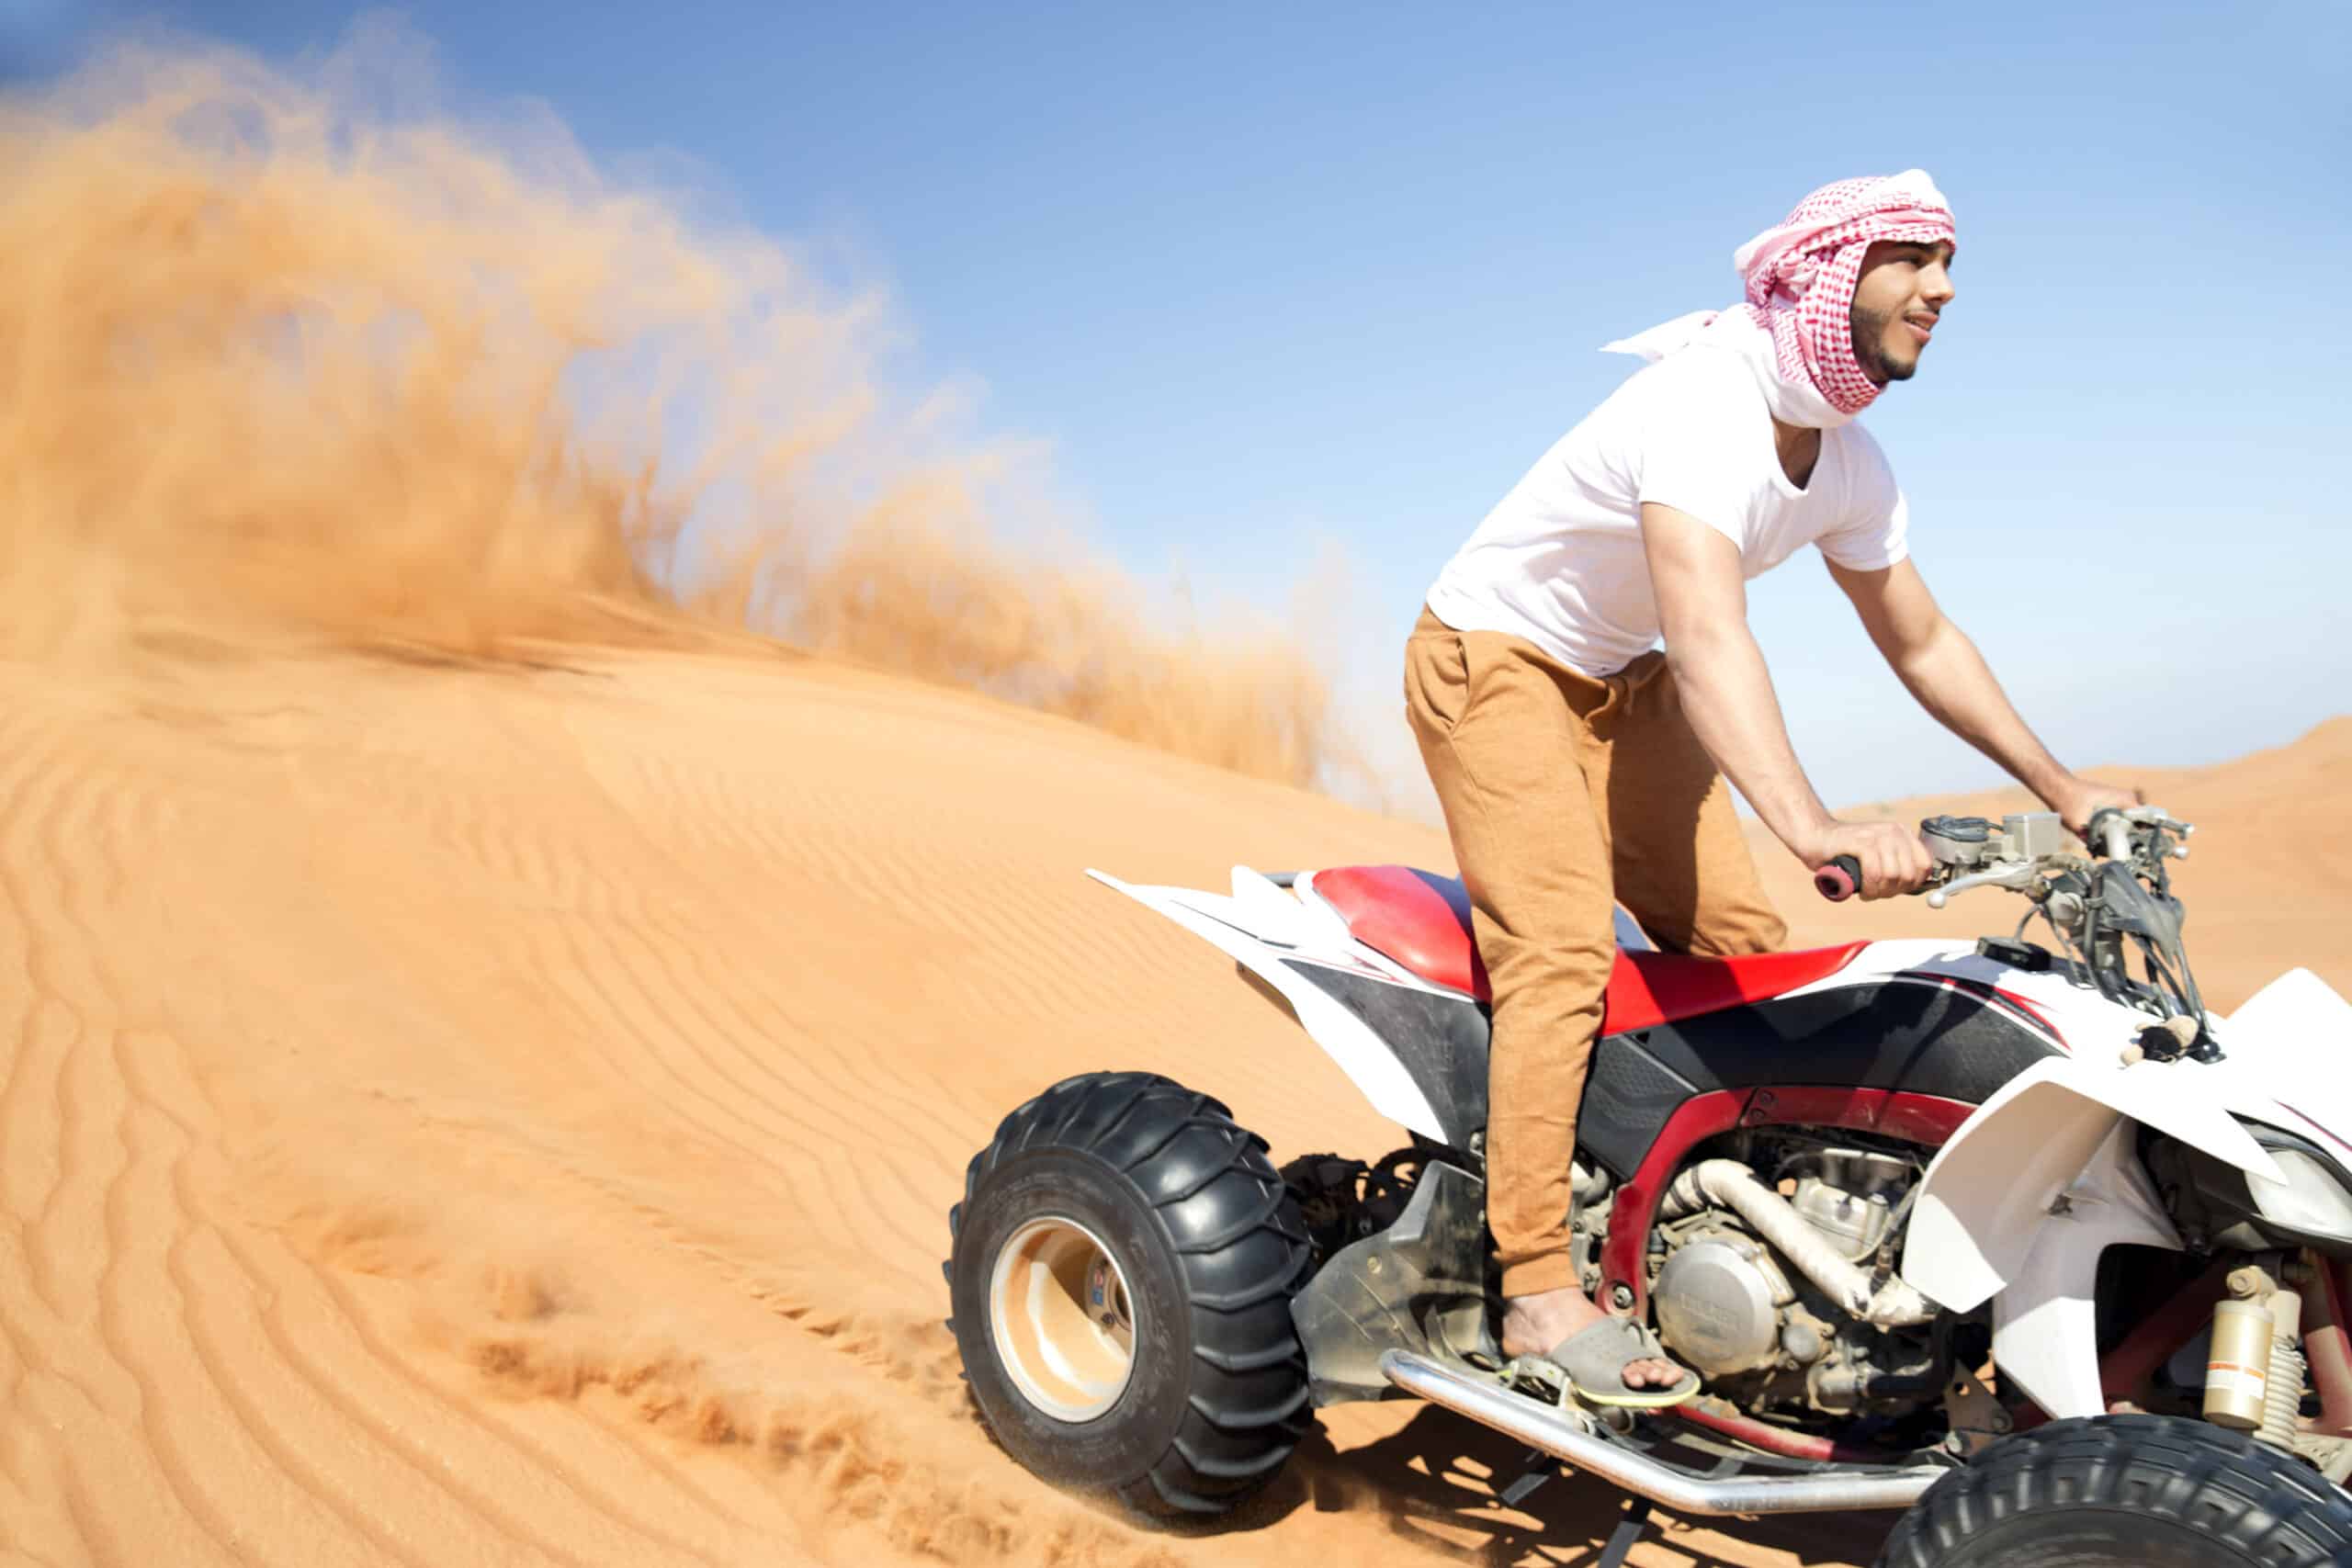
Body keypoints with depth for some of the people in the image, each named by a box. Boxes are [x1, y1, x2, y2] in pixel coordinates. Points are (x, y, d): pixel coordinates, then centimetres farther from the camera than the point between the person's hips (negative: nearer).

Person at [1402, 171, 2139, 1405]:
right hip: (1492, 658, -8)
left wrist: (2062, 789, 10)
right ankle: (1538, 1290, -21)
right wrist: (1811, 826, -54)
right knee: (1563, 950, -22)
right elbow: (1708, 631, -42)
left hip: (1622, 683, 9)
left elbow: (1922, 644, 13)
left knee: (1743, 945, 1)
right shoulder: (1706, 400, -27)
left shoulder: (1851, 465, 2)